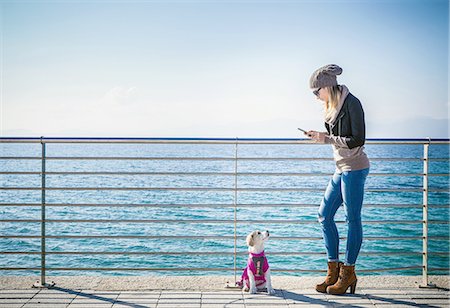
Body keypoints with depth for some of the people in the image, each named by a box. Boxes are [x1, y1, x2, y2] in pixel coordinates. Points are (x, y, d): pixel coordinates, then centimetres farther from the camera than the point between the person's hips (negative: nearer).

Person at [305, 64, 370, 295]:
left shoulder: (351, 103, -12)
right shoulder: (334, 105, 14)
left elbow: (358, 140, -17)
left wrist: (326, 139, -16)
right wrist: (320, 135, 3)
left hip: (354, 168, -10)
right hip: (341, 169, 10)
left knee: (352, 219, -2)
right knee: (325, 215, 8)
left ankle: (348, 272, 8)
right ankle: (334, 269, 17)